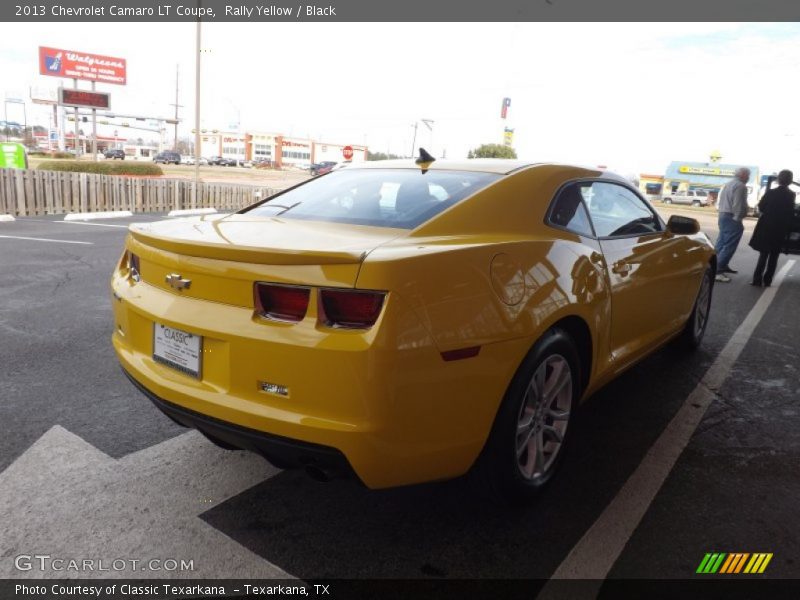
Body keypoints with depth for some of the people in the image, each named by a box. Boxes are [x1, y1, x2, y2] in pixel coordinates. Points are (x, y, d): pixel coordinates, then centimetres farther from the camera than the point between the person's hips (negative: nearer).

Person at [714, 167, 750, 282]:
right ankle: (717, 270, -17)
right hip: (732, 218, -10)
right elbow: (738, 205, -20)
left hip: (723, 216, 10)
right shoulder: (740, 186, -13)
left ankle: (723, 266, 27)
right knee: (729, 246, -12)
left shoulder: (728, 184, 18)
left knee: (722, 243, 17)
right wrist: (738, 220, -18)